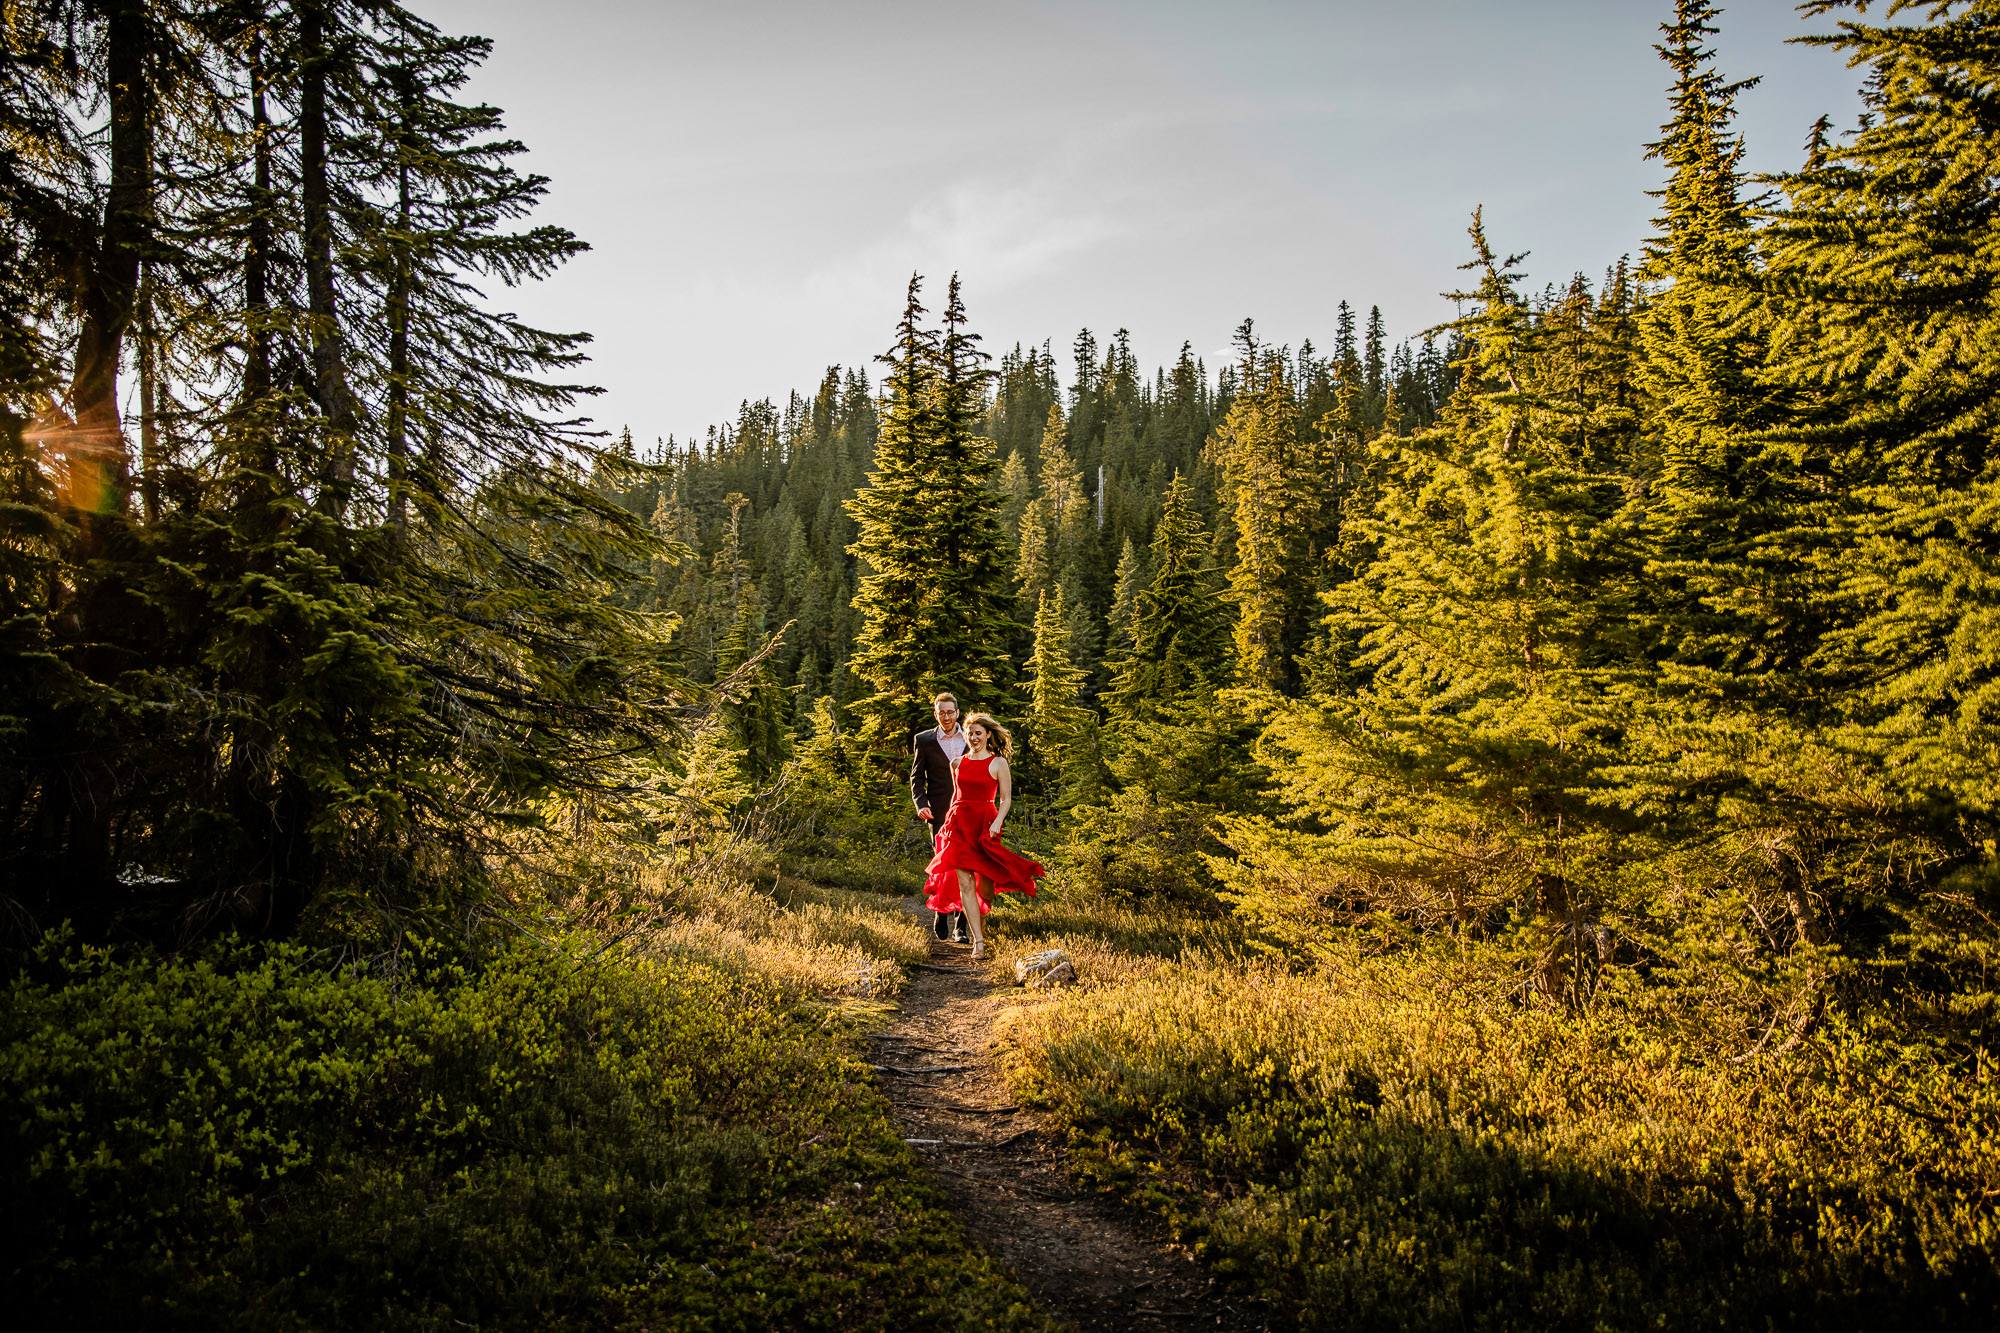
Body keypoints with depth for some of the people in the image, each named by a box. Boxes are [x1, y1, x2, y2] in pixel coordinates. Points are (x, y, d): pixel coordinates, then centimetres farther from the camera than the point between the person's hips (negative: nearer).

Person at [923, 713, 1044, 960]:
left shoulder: (998, 763, 0)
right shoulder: (957, 763, 11)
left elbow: (1006, 799, -1)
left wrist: (997, 822, -15)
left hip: (985, 825, -2)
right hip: (959, 824, 2)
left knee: (985, 885, 2)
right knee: (964, 883, -10)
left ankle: (979, 918, 37)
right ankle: (979, 942, -10)